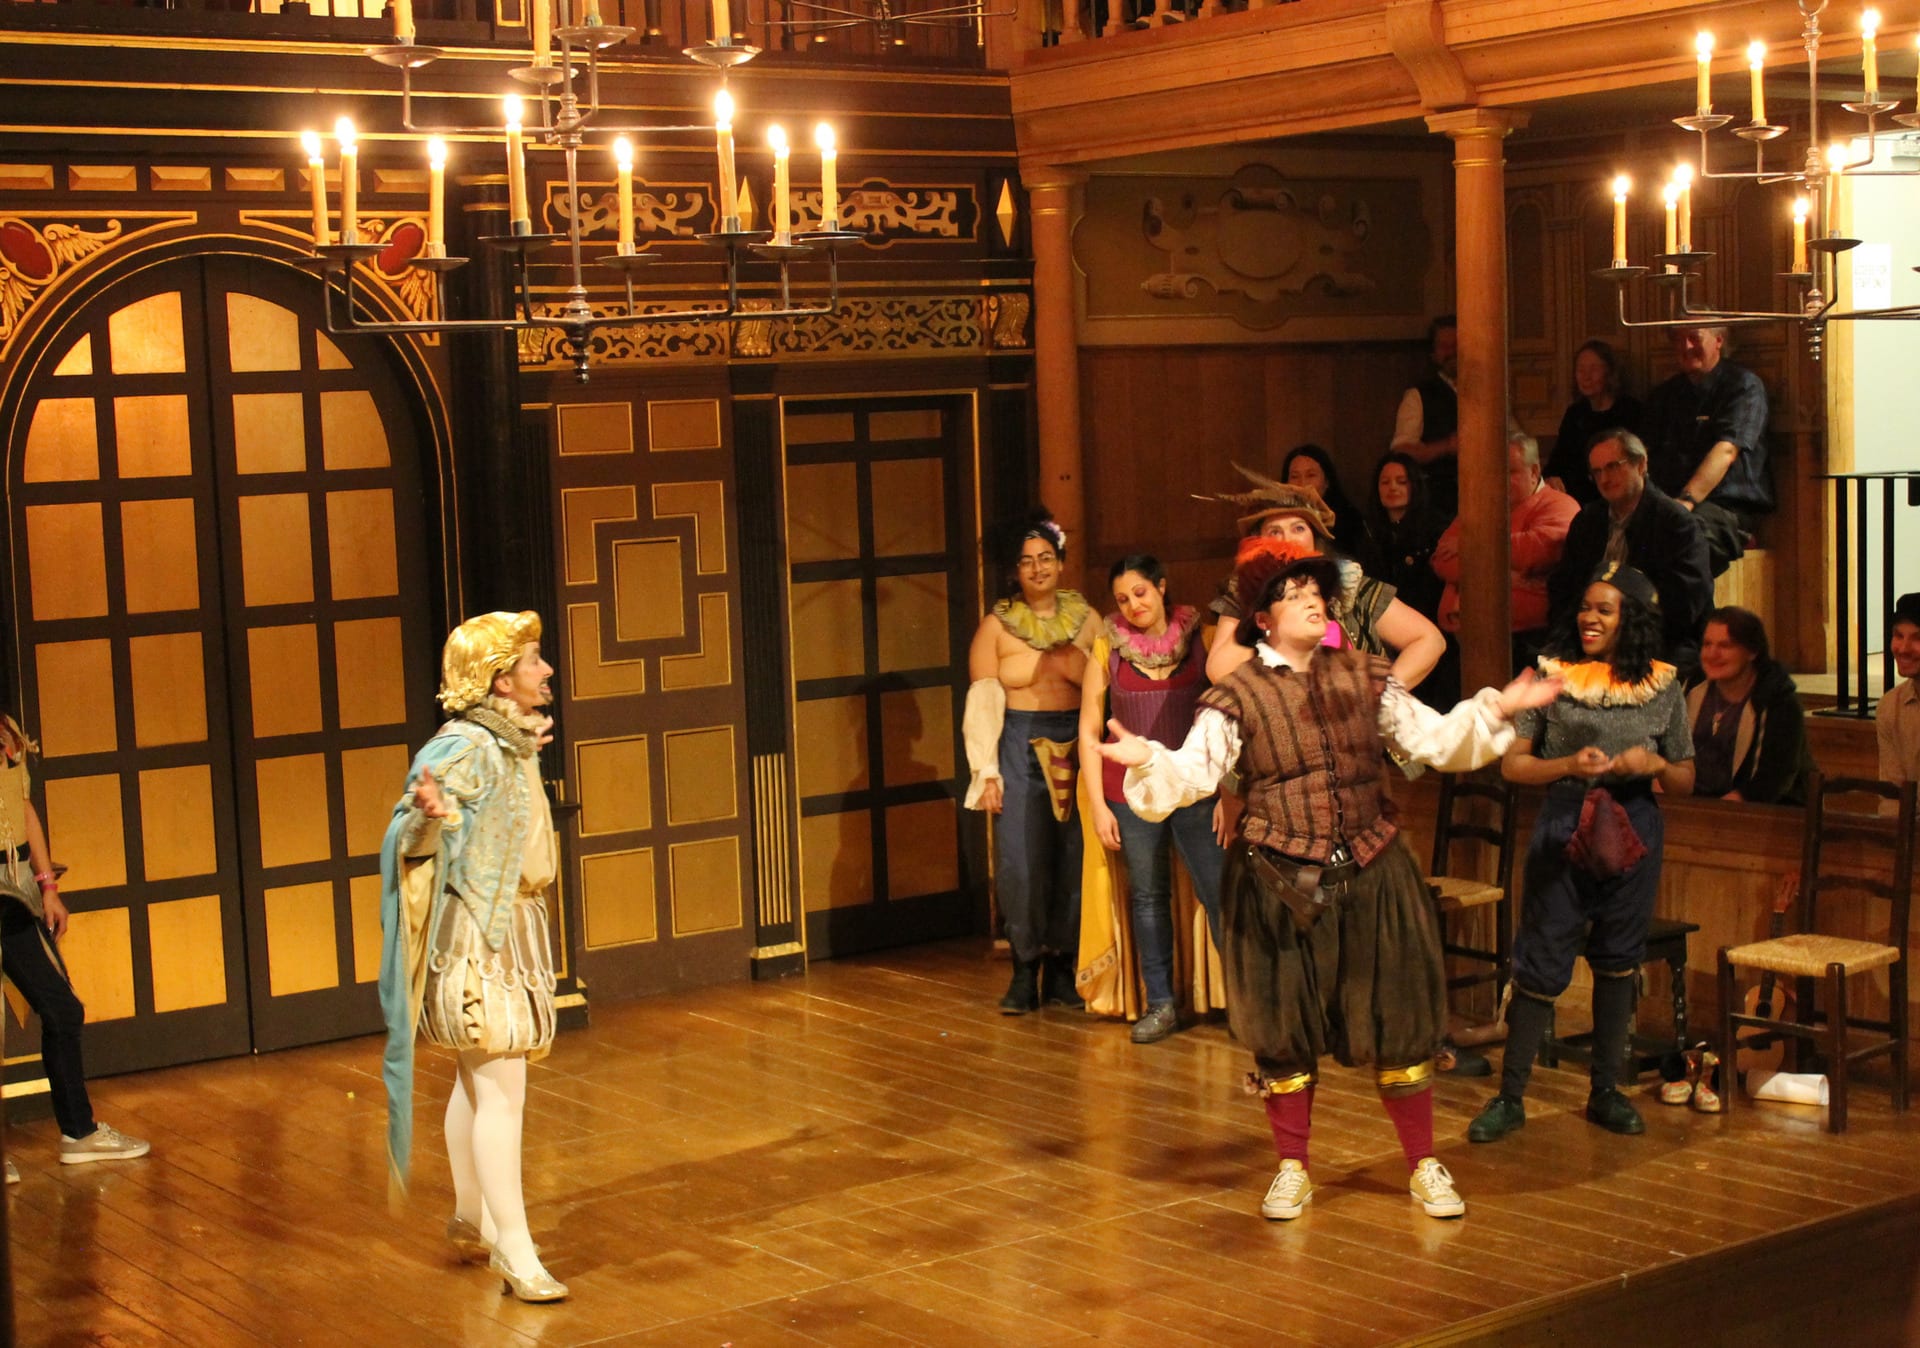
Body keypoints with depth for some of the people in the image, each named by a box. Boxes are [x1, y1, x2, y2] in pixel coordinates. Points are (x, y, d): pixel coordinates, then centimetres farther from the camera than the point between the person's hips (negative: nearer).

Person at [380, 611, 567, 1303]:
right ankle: (514, 1252, -9)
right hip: (476, 937, -10)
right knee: (501, 1089, -11)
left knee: (477, 1081, 18)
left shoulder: (510, 743, 8)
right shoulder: (467, 748, -19)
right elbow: (408, 842, -24)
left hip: (509, 929, 10)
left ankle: (470, 1220, 31)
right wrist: (426, 814, -45)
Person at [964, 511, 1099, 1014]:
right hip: (1020, 748, -2)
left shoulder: (1086, 620, 7)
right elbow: (982, 702, 0)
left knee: (1074, 860, 0)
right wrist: (987, 772, -6)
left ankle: (1062, 969, 12)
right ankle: (1024, 972, 4)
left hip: (1077, 748, 2)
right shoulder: (996, 626, 2)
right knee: (1019, 862, -7)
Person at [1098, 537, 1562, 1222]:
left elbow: (1433, 740, 11)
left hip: (1371, 876, 3)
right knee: (1284, 1023, 6)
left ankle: (1423, 1166, 22)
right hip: (1280, 883, -2)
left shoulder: (1362, 677, 7)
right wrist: (1147, 760, -32)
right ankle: (1292, 1170, 23)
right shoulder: (1237, 697, -3)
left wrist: (1494, 710, 0)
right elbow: (1193, 772, -13)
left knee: (1395, 1016, 7)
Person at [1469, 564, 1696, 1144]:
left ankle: (1605, 1091, 23)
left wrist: (1654, 763, -11)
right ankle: (1510, 1097, 7)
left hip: (1632, 830, 2)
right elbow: (1513, 764, -1)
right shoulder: (1551, 677, -1)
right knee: (1541, 965, -1)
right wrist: (1570, 764, -18)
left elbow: (1685, 778, 10)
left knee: (1618, 962, 10)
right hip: (1563, 827, -2)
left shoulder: (1662, 687, 4)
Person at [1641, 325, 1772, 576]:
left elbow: (1726, 451, -10)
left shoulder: (1743, 385, 5)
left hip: (1727, 507, -5)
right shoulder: (1665, 394, 26)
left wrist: (1687, 501, -23)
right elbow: (1646, 451, 16)